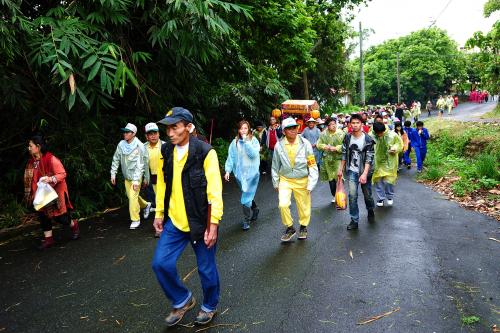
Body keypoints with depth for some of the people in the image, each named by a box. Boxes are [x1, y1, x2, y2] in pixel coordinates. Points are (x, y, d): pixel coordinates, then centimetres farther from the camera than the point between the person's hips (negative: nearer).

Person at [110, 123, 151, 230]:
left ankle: (135, 220, 5)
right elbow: (116, 159, 6)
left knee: (133, 197, -10)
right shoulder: (121, 144, -3)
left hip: (136, 176, -6)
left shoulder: (139, 146, -18)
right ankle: (146, 205, 43)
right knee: (131, 196, 16)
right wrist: (113, 174, 4)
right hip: (126, 176, 6)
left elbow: (140, 165, -20)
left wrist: (136, 180, -24)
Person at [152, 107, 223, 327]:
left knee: (206, 268, 9)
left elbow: (215, 191, -16)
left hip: (200, 222, -5)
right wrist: (159, 213, 12)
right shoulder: (166, 151, 3)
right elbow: (162, 184, 11)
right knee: (161, 263, 1)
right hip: (174, 221, 5)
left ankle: (210, 306, 38)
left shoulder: (205, 152, -15)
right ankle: (182, 301, 28)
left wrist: (213, 224, -17)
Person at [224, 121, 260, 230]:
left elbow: (253, 154, -18)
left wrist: (246, 141, -19)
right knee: (247, 195, 18)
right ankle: (255, 210, 44)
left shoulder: (253, 140, -5)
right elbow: (231, 157, 0)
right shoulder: (235, 142, 1)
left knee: (246, 197, -6)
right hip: (239, 173, 3)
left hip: (251, 173, -3)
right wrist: (228, 170, -8)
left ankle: (246, 220, 7)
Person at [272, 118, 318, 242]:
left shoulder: (305, 144, -13)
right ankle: (289, 227, 12)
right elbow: (275, 166, 4)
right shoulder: (279, 145, -9)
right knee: (283, 204, -14)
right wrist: (276, 183, 8)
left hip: (302, 180, 0)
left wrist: (311, 184, -13)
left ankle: (303, 227, 40)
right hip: (285, 180, 0)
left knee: (304, 206, 11)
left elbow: (312, 165, -10)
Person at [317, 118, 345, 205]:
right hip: (327, 159, 4)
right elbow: (319, 144, 8)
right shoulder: (323, 134, 5)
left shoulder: (341, 133, -6)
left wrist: (336, 148, -18)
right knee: (330, 178, 12)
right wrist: (325, 146, -10)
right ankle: (334, 196, 27)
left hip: (338, 159, -4)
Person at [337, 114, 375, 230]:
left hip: (364, 172, -2)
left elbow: (369, 158, -16)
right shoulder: (347, 137, -1)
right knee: (352, 195, -7)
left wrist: (365, 174, -24)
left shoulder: (368, 139, -12)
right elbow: (344, 154, 8)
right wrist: (341, 169, 8)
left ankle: (370, 211, 43)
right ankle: (354, 220, 3)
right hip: (352, 171, 2)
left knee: (367, 195, 12)